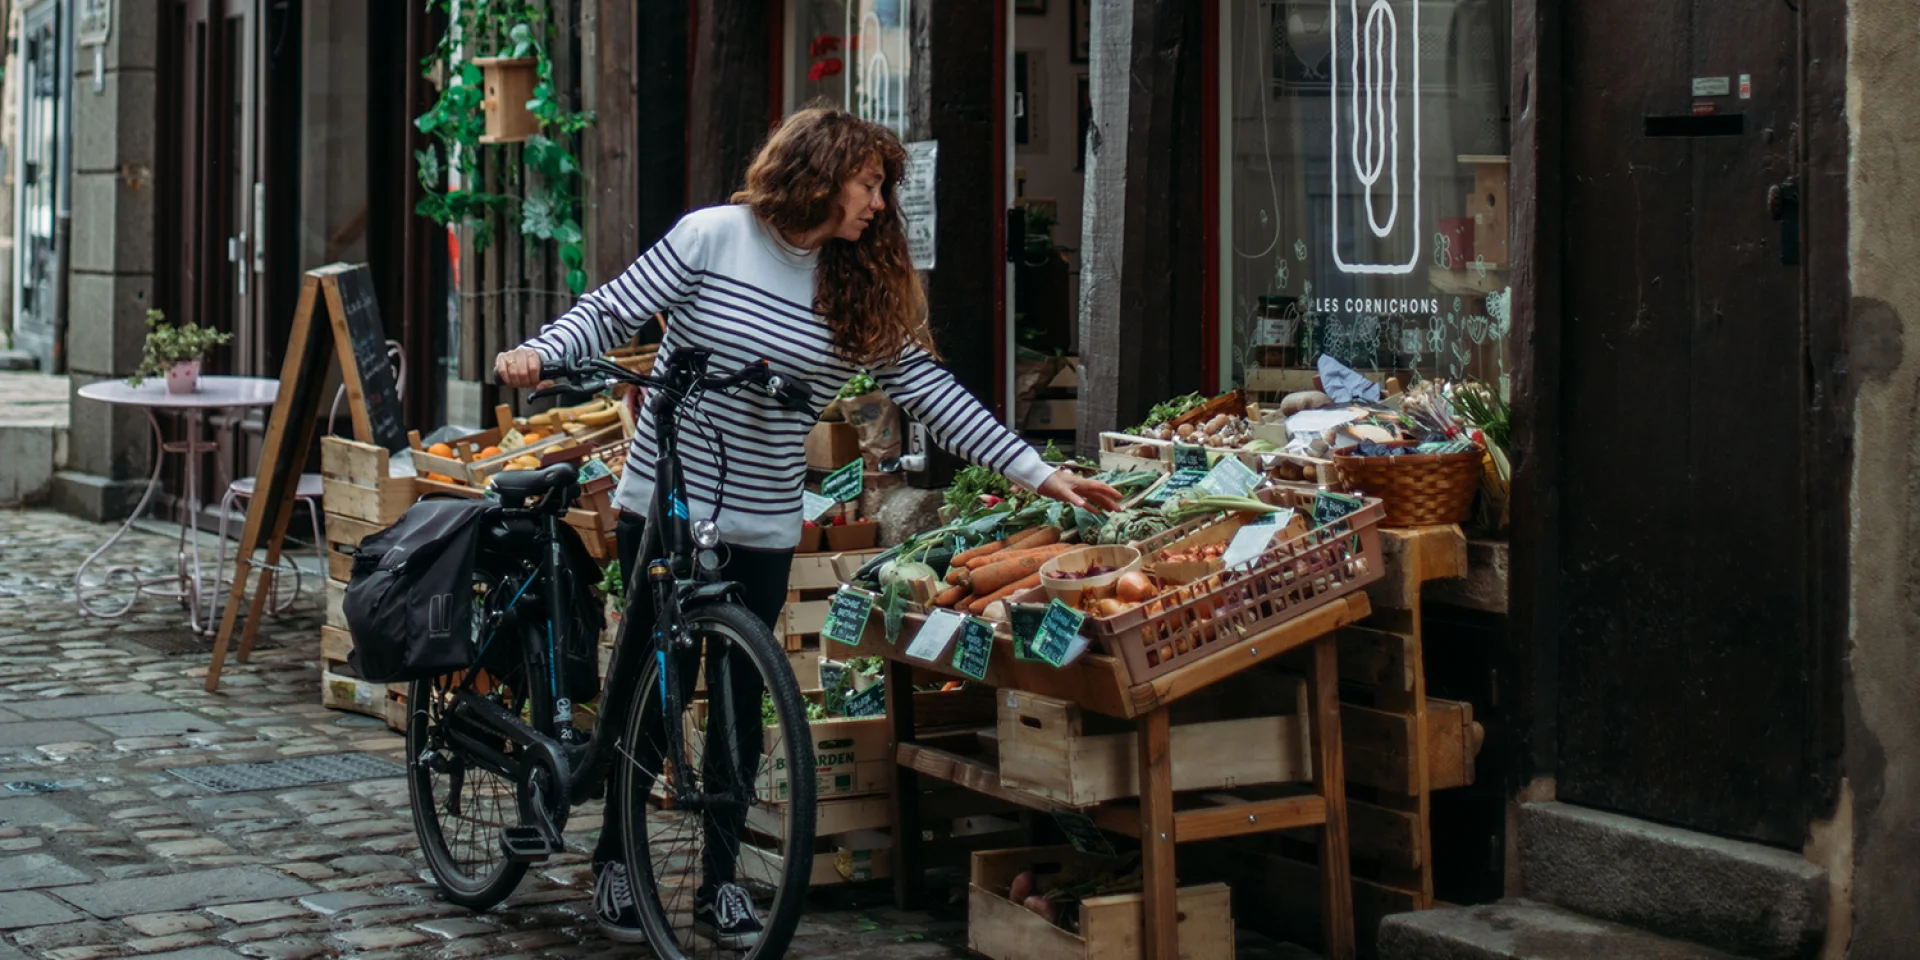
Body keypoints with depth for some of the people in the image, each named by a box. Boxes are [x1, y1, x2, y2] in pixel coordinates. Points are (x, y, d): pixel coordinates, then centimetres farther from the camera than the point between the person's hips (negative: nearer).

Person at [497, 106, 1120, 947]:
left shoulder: (862, 284, 3)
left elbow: (928, 390, 2)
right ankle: (615, 860, 21)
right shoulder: (712, 236, -8)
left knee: (741, 700, 7)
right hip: (662, 507, -3)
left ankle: (720, 880, 19)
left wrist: (1038, 472, -3)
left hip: (763, 529, 3)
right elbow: (610, 314, -5)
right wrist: (540, 352, -25)